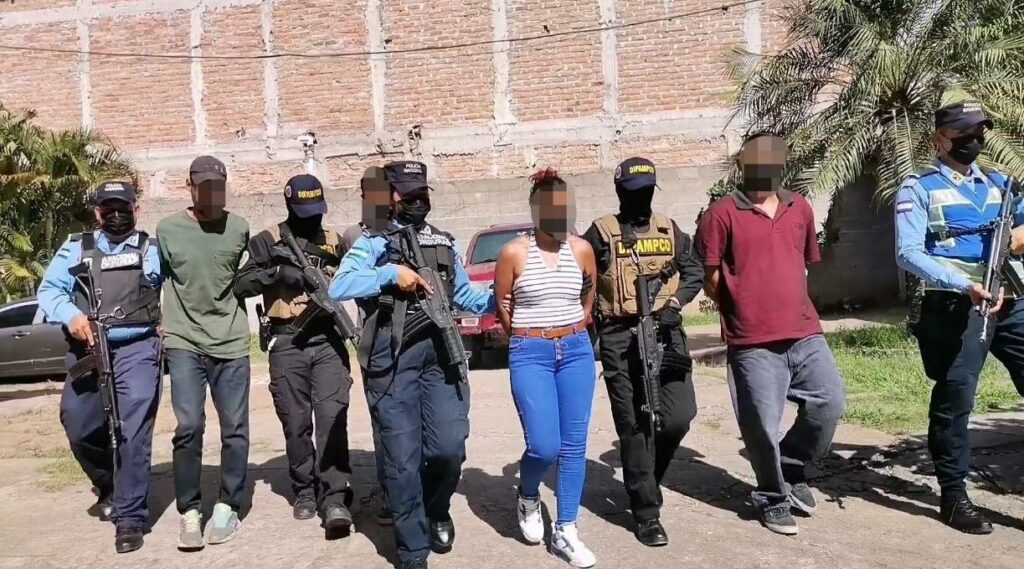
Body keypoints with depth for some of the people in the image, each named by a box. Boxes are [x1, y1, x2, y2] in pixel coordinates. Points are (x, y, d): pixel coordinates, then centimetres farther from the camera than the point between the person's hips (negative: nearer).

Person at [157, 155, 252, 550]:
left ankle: (227, 507, 19)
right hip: (183, 343, -1)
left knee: (235, 429, 4)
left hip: (231, 343, 1)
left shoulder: (239, 229, 2)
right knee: (188, 426, -6)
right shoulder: (167, 230, 1)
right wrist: (159, 319, 11)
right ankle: (189, 512, 10)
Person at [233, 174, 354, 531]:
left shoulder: (335, 242, 15)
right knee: (296, 423, 6)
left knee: (332, 418, -9)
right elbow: (241, 285, -2)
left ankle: (334, 499, -8)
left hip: (328, 340, 1)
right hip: (287, 344, -1)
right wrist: (277, 272, -14)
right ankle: (304, 491, 22)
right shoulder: (268, 242, 6)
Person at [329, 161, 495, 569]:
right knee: (402, 459, 1)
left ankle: (436, 512, 31)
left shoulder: (444, 244, 19)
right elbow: (338, 288, -11)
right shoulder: (373, 243, 4)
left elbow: (464, 296, 24)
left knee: (449, 448, -2)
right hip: (392, 359, -3)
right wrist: (391, 273, -15)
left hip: (441, 353, 4)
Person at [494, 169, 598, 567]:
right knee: (544, 446, -8)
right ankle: (527, 498, 26)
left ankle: (566, 531, 17)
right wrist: (524, 340, 8)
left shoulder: (582, 250, 3)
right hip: (530, 355, -3)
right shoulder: (514, 252, -7)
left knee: (574, 445, 3)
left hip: (577, 351, 4)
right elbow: (501, 306, 3)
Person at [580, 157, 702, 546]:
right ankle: (646, 513, 9)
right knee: (634, 425, -1)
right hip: (620, 338, -3)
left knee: (679, 417, -4)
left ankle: (643, 480, 25)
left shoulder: (669, 230, 14)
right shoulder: (601, 233, 3)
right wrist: (592, 322, -2)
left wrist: (675, 302, -3)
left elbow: (694, 270, 14)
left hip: (665, 332, 3)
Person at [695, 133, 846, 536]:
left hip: (805, 334, 5)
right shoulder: (722, 213, -5)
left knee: (831, 401, 2)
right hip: (753, 343, -5)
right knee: (763, 427, 2)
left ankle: (792, 469, 28)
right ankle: (773, 499, 25)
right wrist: (743, 308, 3)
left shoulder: (800, 208, 12)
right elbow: (709, 277, -4)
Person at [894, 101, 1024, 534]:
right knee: (954, 402, 1)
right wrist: (964, 285, -23)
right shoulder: (918, 189, -1)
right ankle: (954, 496, 15)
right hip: (956, 309, -5)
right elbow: (908, 254, -12)